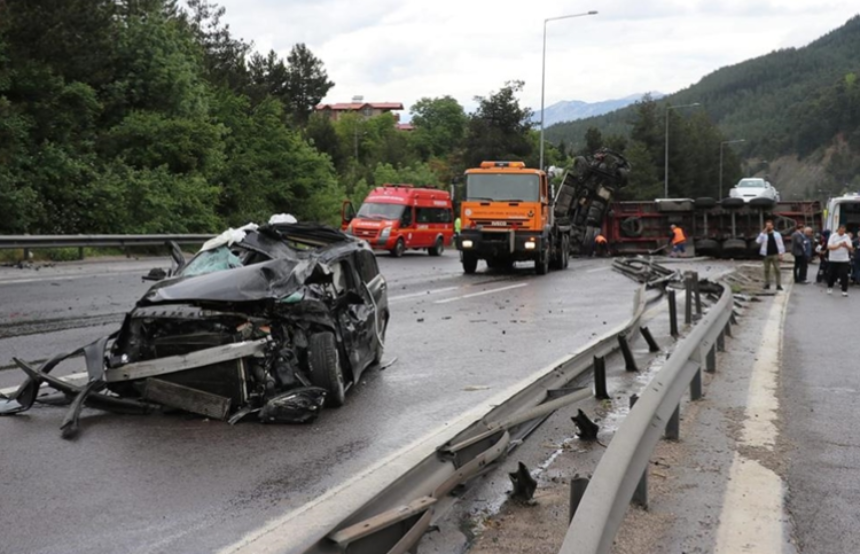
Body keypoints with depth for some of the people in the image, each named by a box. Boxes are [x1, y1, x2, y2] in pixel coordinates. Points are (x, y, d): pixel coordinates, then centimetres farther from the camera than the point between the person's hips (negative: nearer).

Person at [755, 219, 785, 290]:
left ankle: (779, 285, -3)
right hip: (767, 255, 2)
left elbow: (780, 245, 2)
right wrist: (762, 233, -12)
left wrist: (780, 254, -6)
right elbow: (758, 241, -10)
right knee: (766, 270, 6)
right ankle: (767, 284, 13)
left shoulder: (777, 234, 4)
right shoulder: (763, 235, 6)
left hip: (775, 255, -1)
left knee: (777, 270, -4)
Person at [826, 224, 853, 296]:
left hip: (844, 260, 1)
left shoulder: (847, 237, 3)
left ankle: (844, 290, -2)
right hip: (833, 260, -1)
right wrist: (839, 245, -23)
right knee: (831, 274, 6)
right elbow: (829, 247, -13)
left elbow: (851, 249, 1)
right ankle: (830, 287, 27)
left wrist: (846, 246, -20)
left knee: (844, 275, -7)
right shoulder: (833, 236, -3)